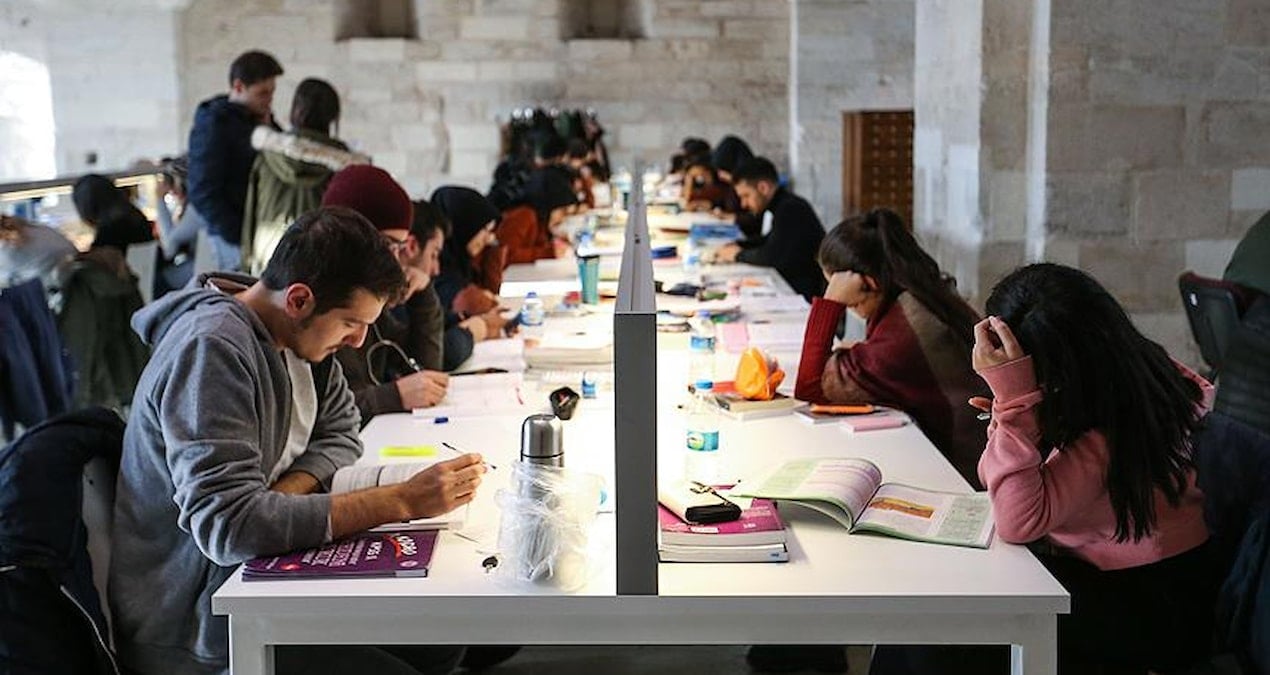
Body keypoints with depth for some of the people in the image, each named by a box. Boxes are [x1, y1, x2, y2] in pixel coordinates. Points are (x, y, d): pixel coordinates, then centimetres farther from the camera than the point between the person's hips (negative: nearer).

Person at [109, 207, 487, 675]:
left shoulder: (294, 332, 1)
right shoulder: (211, 349, -26)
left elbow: (340, 432, 11)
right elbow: (228, 528, -33)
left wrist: (288, 490, -12)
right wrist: (402, 502, -32)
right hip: (195, 630, -8)